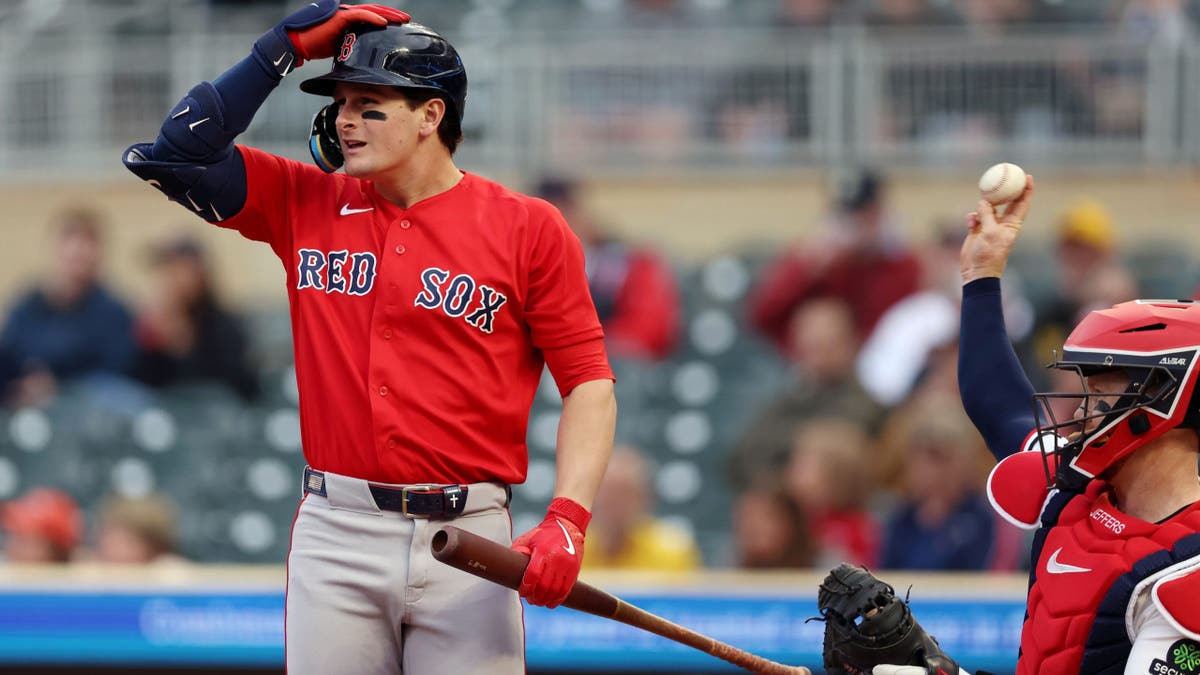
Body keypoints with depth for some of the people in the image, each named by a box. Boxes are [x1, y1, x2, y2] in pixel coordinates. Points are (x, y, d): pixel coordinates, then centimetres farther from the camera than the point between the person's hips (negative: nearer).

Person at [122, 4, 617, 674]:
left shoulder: (529, 228, 2)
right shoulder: (305, 204, 12)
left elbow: (589, 380, 1)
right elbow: (177, 151, 6)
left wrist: (568, 519, -13)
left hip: (469, 541, -2)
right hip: (335, 536, 3)